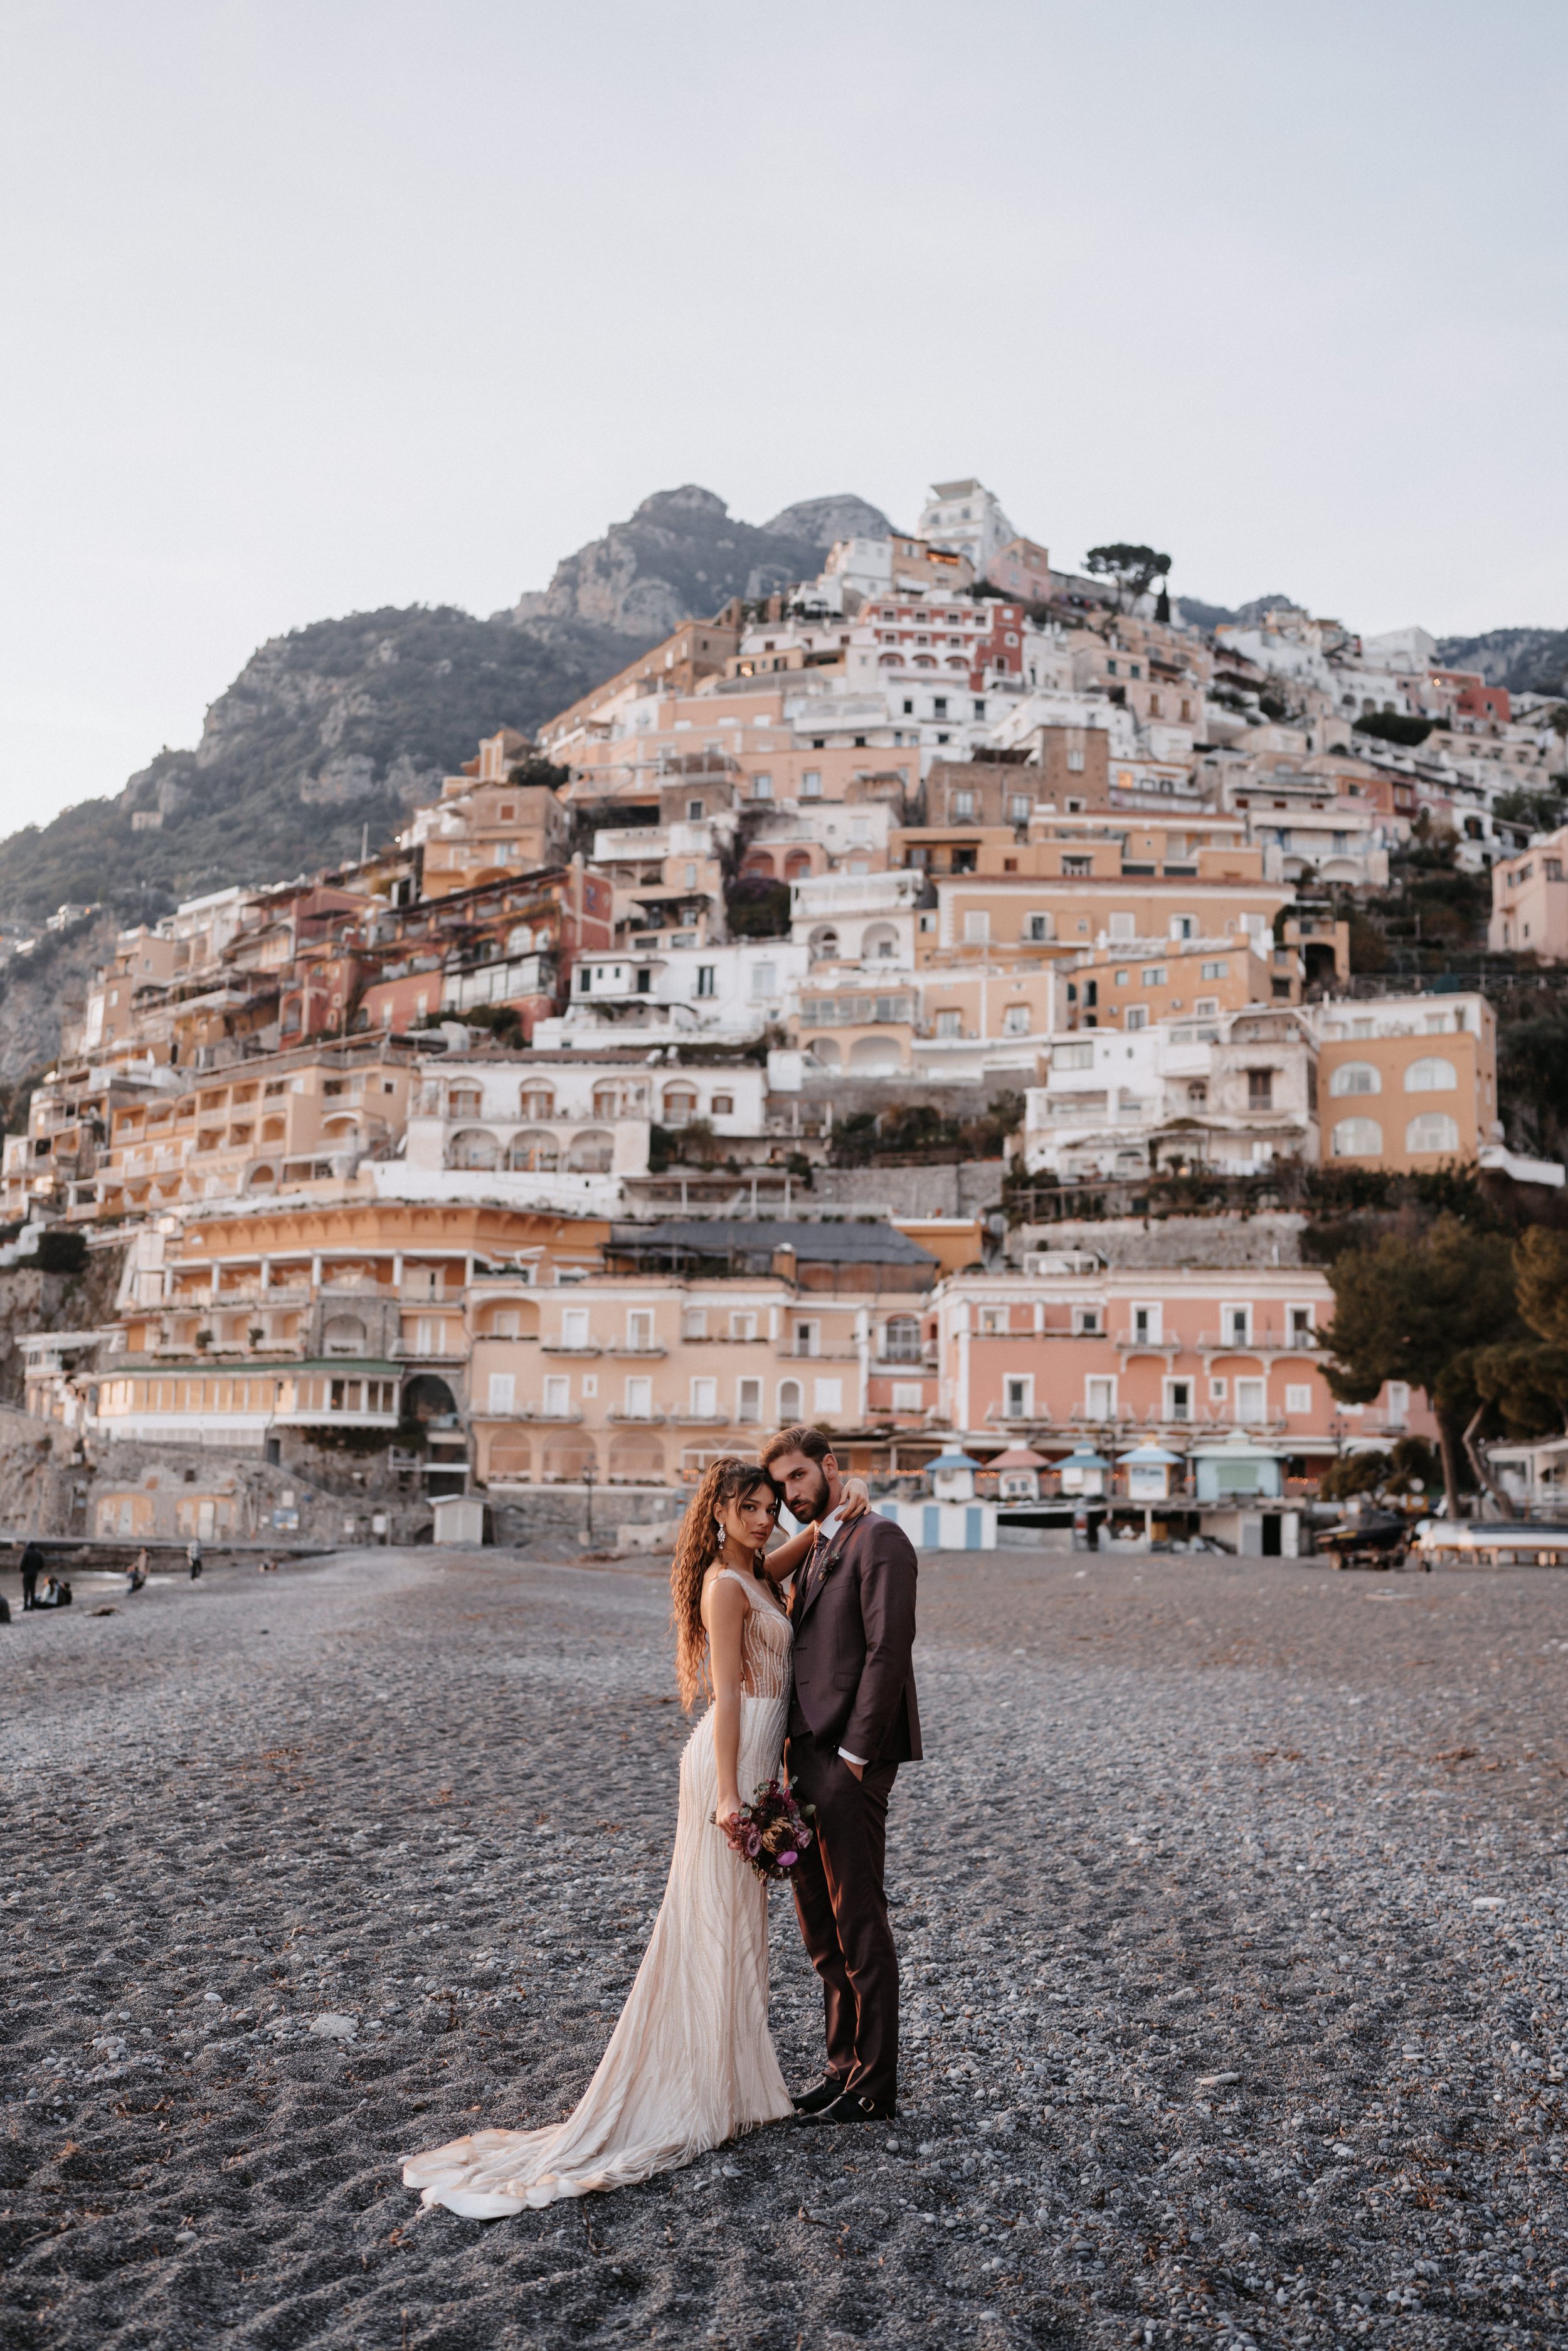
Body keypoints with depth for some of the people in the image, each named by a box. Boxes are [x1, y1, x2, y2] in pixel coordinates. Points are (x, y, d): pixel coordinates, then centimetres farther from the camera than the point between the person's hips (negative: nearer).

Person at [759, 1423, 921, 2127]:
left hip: (847, 1764, -9)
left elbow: (888, 1652, -17)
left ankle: (874, 2087, 10)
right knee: (819, 1925, 15)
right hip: (807, 1758, 9)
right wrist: (795, 1758, 10)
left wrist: (852, 1756, -18)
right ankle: (845, 2064, 27)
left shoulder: (878, 1540, -11)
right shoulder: (814, 1552, 18)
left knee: (859, 1924, -1)